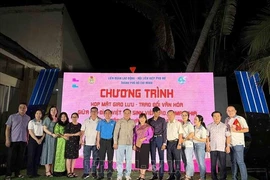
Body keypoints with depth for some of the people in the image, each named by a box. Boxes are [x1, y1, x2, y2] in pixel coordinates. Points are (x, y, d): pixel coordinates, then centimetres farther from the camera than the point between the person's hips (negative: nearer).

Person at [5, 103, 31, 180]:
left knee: (20, 157, 7)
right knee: (11, 157, 2)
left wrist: (27, 139, 7)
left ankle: (17, 173, 19)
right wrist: (7, 139, -7)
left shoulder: (28, 118, 7)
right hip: (13, 140, -2)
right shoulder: (12, 116, 1)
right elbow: (7, 128, 0)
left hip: (23, 141, 2)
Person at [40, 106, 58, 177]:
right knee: (48, 153, -4)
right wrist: (52, 134, -16)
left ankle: (51, 170, 9)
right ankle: (47, 171, -2)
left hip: (55, 139, 4)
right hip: (48, 138, -4)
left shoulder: (58, 120, 12)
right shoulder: (47, 119, 0)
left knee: (53, 153, 4)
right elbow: (44, 129, -7)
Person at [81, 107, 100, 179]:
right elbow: (82, 131, 3)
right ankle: (86, 172, 14)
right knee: (86, 158, 4)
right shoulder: (86, 121, 3)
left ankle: (94, 172, 22)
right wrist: (81, 139, -8)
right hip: (87, 142, 1)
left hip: (96, 143, 0)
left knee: (96, 158, 8)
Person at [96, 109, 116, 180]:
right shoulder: (101, 122, 4)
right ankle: (101, 174, 15)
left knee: (110, 159, 5)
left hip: (110, 141, 0)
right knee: (101, 158, 4)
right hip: (103, 141, 1)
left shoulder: (114, 123, 2)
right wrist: (98, 142, -2)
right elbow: (98, 133, 5)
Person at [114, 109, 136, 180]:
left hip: (129, 144, 2)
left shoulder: (132, 122, 7)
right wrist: (115, 142, -9)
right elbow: (116, 132, -4)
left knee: (129, 159, 6)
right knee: (119, 159, 2)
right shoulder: (119, 121, -1)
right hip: (120, 143, -2)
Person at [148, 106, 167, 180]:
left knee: (161, 157, 1)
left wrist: (164, 143, -9)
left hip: (160, 139, -3)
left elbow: (164, 131, -3)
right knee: (153, 158, 7)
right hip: (152, 140, 3)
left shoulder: (162, 120, 0)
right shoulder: (149, 120, 7)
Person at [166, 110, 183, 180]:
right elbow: (165, 133, 12)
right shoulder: (167, 124, 11)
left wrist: (179, 144, -16)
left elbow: (180, 134, -9)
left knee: (177, 159, 0)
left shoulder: (178, 123, -4)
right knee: (169, 159, 10)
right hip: (169, 142, 5)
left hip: (175, 142, -5)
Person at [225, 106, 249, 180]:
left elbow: (246, 129, -6)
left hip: (238, 143, -6)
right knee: (233, 161, 11)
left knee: (240, 162, -6)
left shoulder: (240, 118, -4)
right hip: (230, 143, 6)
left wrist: (236, 131, -17)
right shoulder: (226, 120, 13)